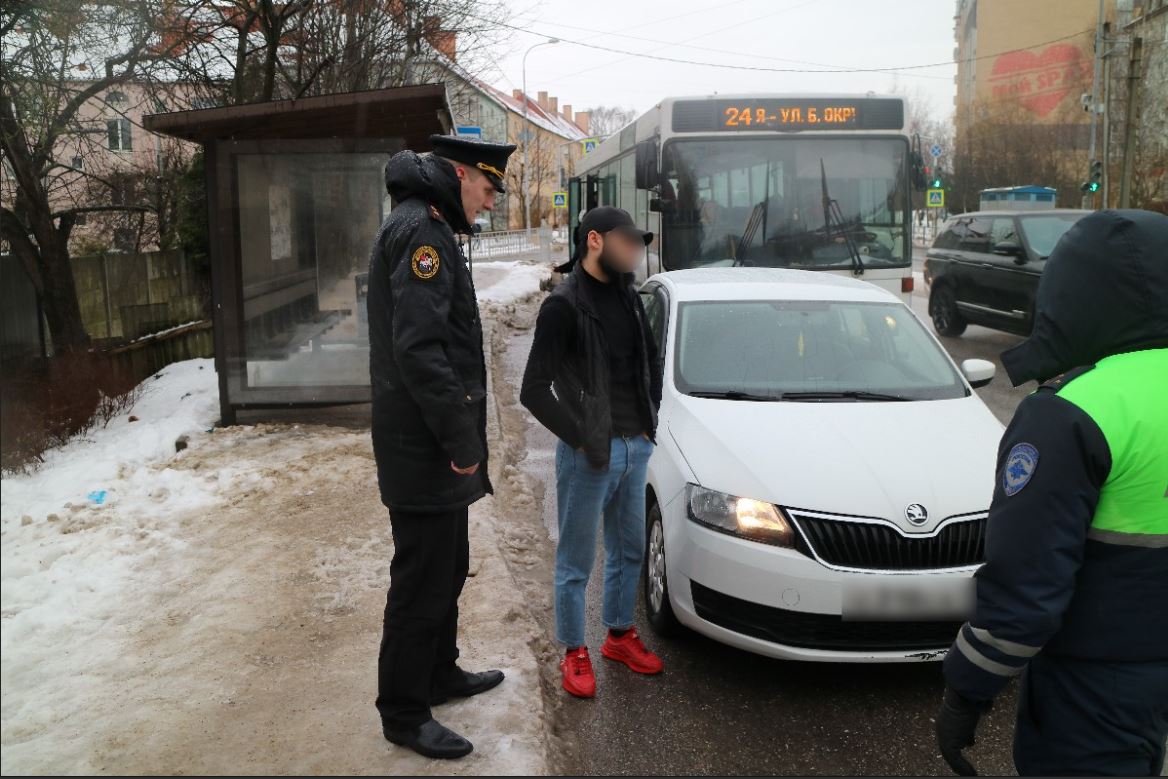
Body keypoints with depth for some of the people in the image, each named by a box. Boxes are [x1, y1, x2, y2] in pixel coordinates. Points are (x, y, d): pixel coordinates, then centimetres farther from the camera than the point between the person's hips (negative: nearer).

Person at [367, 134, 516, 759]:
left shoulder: (426, 228, 18)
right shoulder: (420, 231, -16)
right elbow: (418, 347, -26)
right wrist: (461, 438, -22)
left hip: (434, 447, 11)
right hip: (424, 448, -11)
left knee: (446, 570, 22)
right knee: (421, 582, 0)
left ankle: (440, 673, 38)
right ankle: (403, 713, 13)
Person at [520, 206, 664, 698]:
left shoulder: (628, 298, 8)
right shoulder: (563, 306, -14)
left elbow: (650, 364, 21)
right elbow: (533, 391, -16)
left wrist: (649, 423, 10)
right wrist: (580, 438, -14)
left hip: (635, 448, 7)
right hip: (588, 454, -7)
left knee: (628, 550, 18)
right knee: (576, 561, 6)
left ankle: (619, 635, 35)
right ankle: (574, 653, 21)